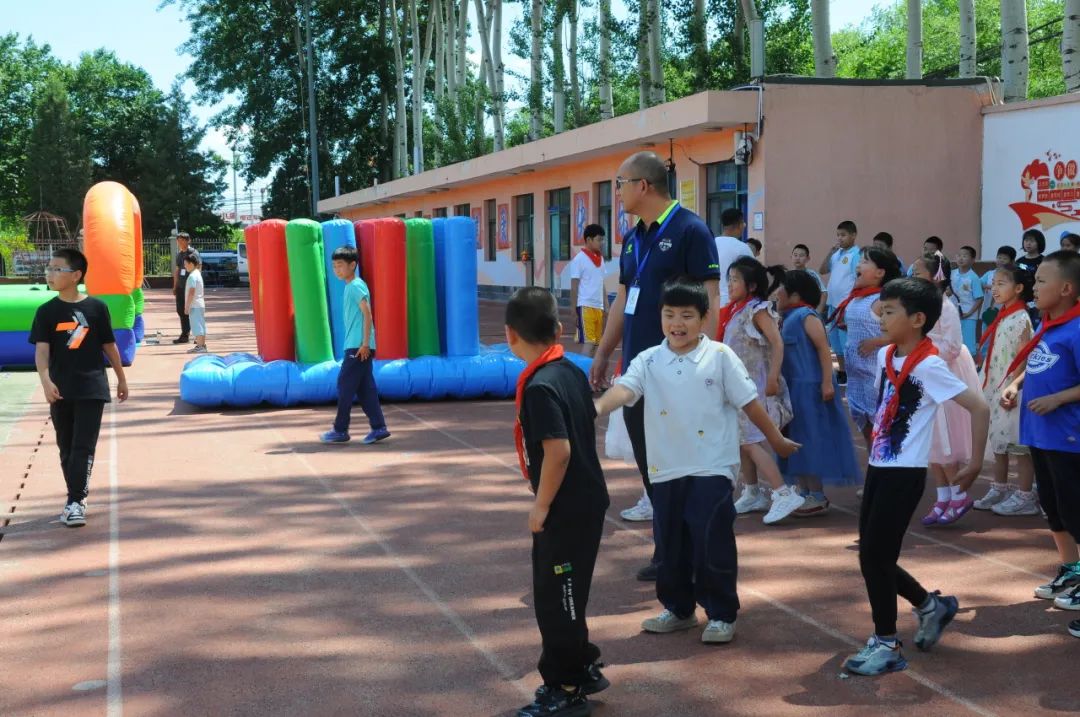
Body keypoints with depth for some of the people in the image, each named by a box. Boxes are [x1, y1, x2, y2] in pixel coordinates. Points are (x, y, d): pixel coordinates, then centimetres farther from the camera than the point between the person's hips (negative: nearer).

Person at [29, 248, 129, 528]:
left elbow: (109, 345, 7)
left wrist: (121, 379, 14)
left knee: (84, 446, -7)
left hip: (92, 388, -2)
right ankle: (77, 495, 24)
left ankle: (75, 501, -8)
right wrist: (46, 380, -27)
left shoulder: (96, 307, -2)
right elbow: (41, 349, -10)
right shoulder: (47, 312, 0)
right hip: (60, 389, 2)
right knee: (67, 447, 12)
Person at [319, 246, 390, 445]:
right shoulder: (351, 286, 17)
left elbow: (367, 314, -19)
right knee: (365, 388, 8)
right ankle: (379, 428, 7)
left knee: (345, 386, -4)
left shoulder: (356, 286, -12)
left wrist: (365, 343, -20)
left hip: (358, 346, -9)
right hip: (357, 346, 9)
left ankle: (340, 430, 3)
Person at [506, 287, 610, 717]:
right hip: (586, 500, 9)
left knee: (555, 597, 3)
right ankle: (581, 671, 33)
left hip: (565, 509, -9)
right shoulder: (572, 372, 6)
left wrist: (542, 506, -16)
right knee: (560, 594, 21)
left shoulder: (539, 387, -22)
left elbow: (558, 450, -27)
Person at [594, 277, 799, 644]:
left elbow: (748, 402, 2)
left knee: (713, 543, -3)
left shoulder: (720, 357, -5)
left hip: (712, 469, -3)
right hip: (666, 471, 3)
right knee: (670, 544, 13)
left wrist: (776, 439, 9)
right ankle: (678, 608, 29)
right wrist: (599, 406, -38)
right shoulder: (649, 361, 0)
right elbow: (625, 388, -18)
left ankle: (721, 614, 12)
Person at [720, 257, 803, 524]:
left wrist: (773, 378, -24)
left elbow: (777, 343, -19)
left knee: (751, 441, -14)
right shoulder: (735, 311, 13)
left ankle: (784, 494, -15)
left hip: (756, 386, -9)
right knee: (742, 441, 13)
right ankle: (753, 494, 23)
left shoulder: (757, 310, -12)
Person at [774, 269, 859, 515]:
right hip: (793, 388, 9)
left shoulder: (806, 316, -13)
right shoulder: (788, 318, 13)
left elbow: (823, 348, -18)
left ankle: (818, 497, 1)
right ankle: (805, 492, 21)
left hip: (809, 388, -9)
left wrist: (827, 382, -23)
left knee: (811, 439, -4)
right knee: (798, 441, 13)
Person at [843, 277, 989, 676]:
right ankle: (931, 606, 34)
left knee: (874, 557, -5)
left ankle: (886, 644, 9)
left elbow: (980, 408, -19)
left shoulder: (928, 366, -18)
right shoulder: (885, 355, 6)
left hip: (904, 474, -8)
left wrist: (975, 465, -15)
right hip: (878, 467, 8)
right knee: (874, 557, 13)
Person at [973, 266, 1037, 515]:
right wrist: (987, 388, 16)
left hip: (1011, 392, -9)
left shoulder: (1020, 319, -14)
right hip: (994, 390, 9)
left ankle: (1025, 497, 6)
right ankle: (999, 490, 26)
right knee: (998, 441, 16)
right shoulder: (1001, 318, 11)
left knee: (1019, 445, -1)